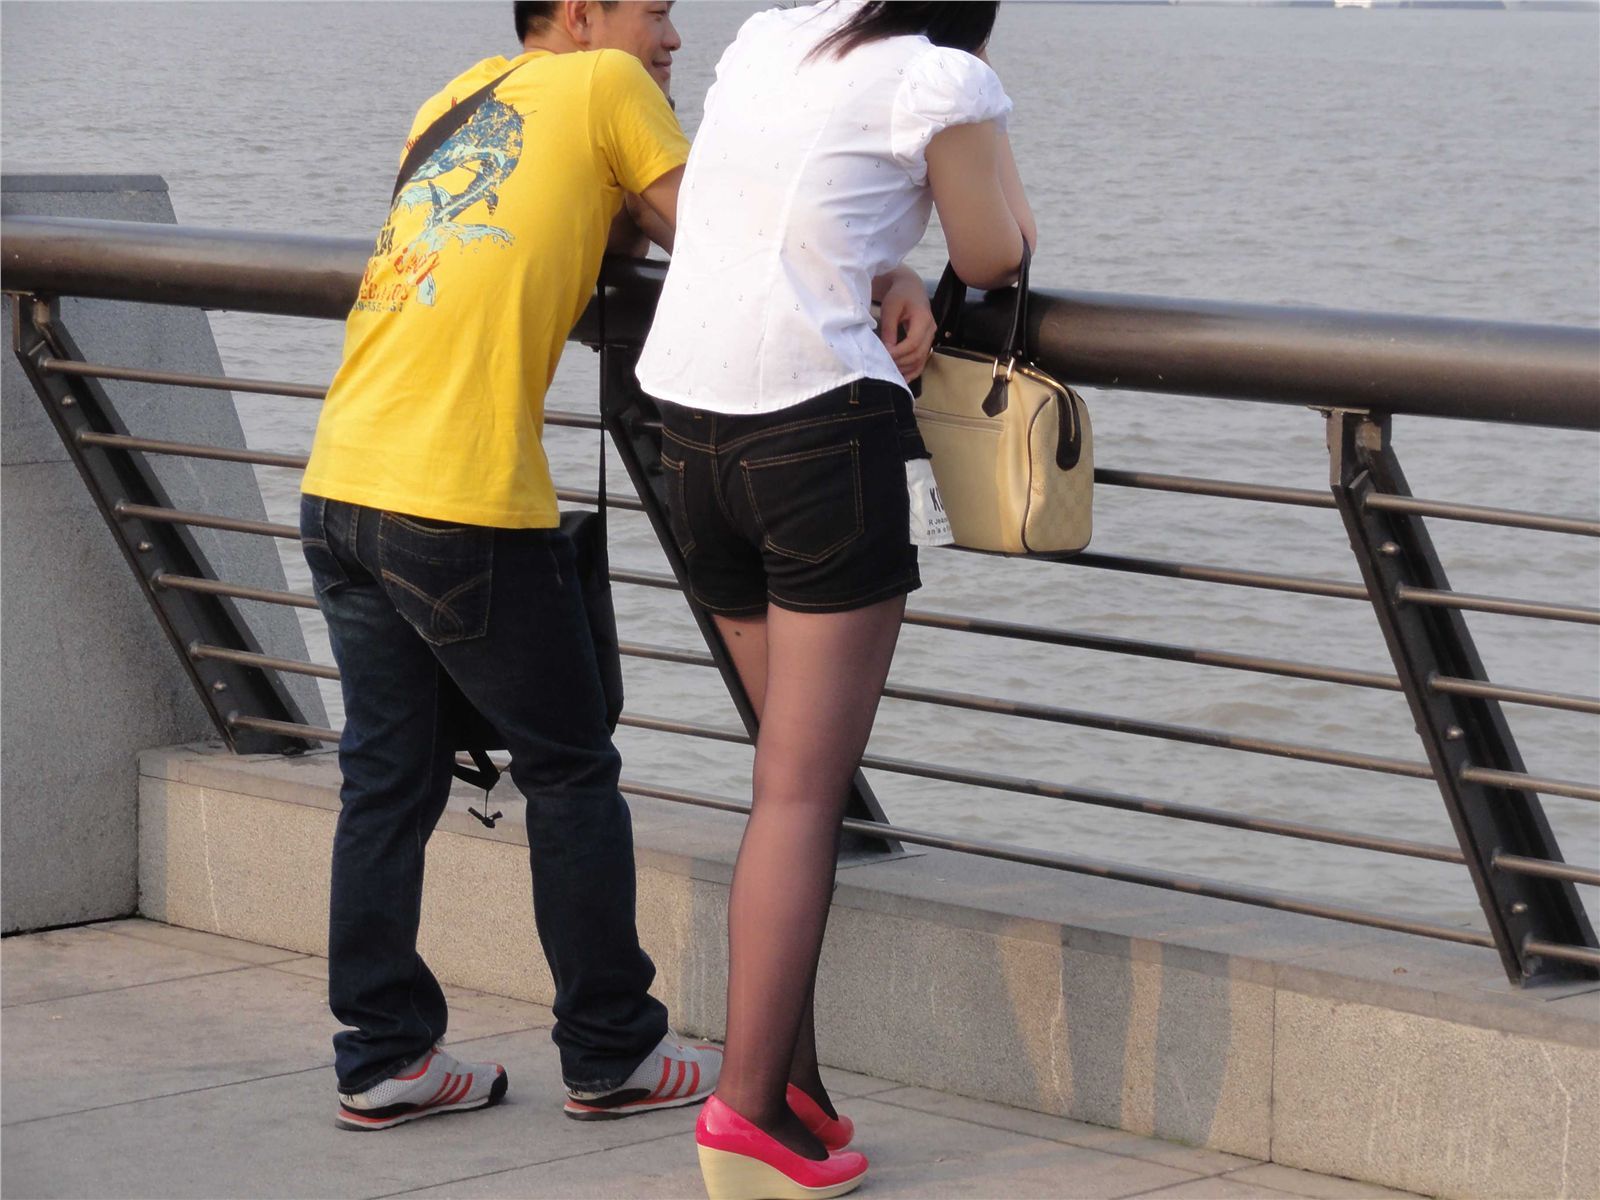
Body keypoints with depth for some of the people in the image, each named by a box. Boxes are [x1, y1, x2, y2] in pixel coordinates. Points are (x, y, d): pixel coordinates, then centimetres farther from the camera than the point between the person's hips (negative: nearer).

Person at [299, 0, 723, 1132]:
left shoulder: (460, 95, 20)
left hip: (340, 485, 7)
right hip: (463, 508, -7)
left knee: (389, 781, 13)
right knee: (571, 774, 7)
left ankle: (383, 1058, 17)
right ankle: (615, 1057, 16)